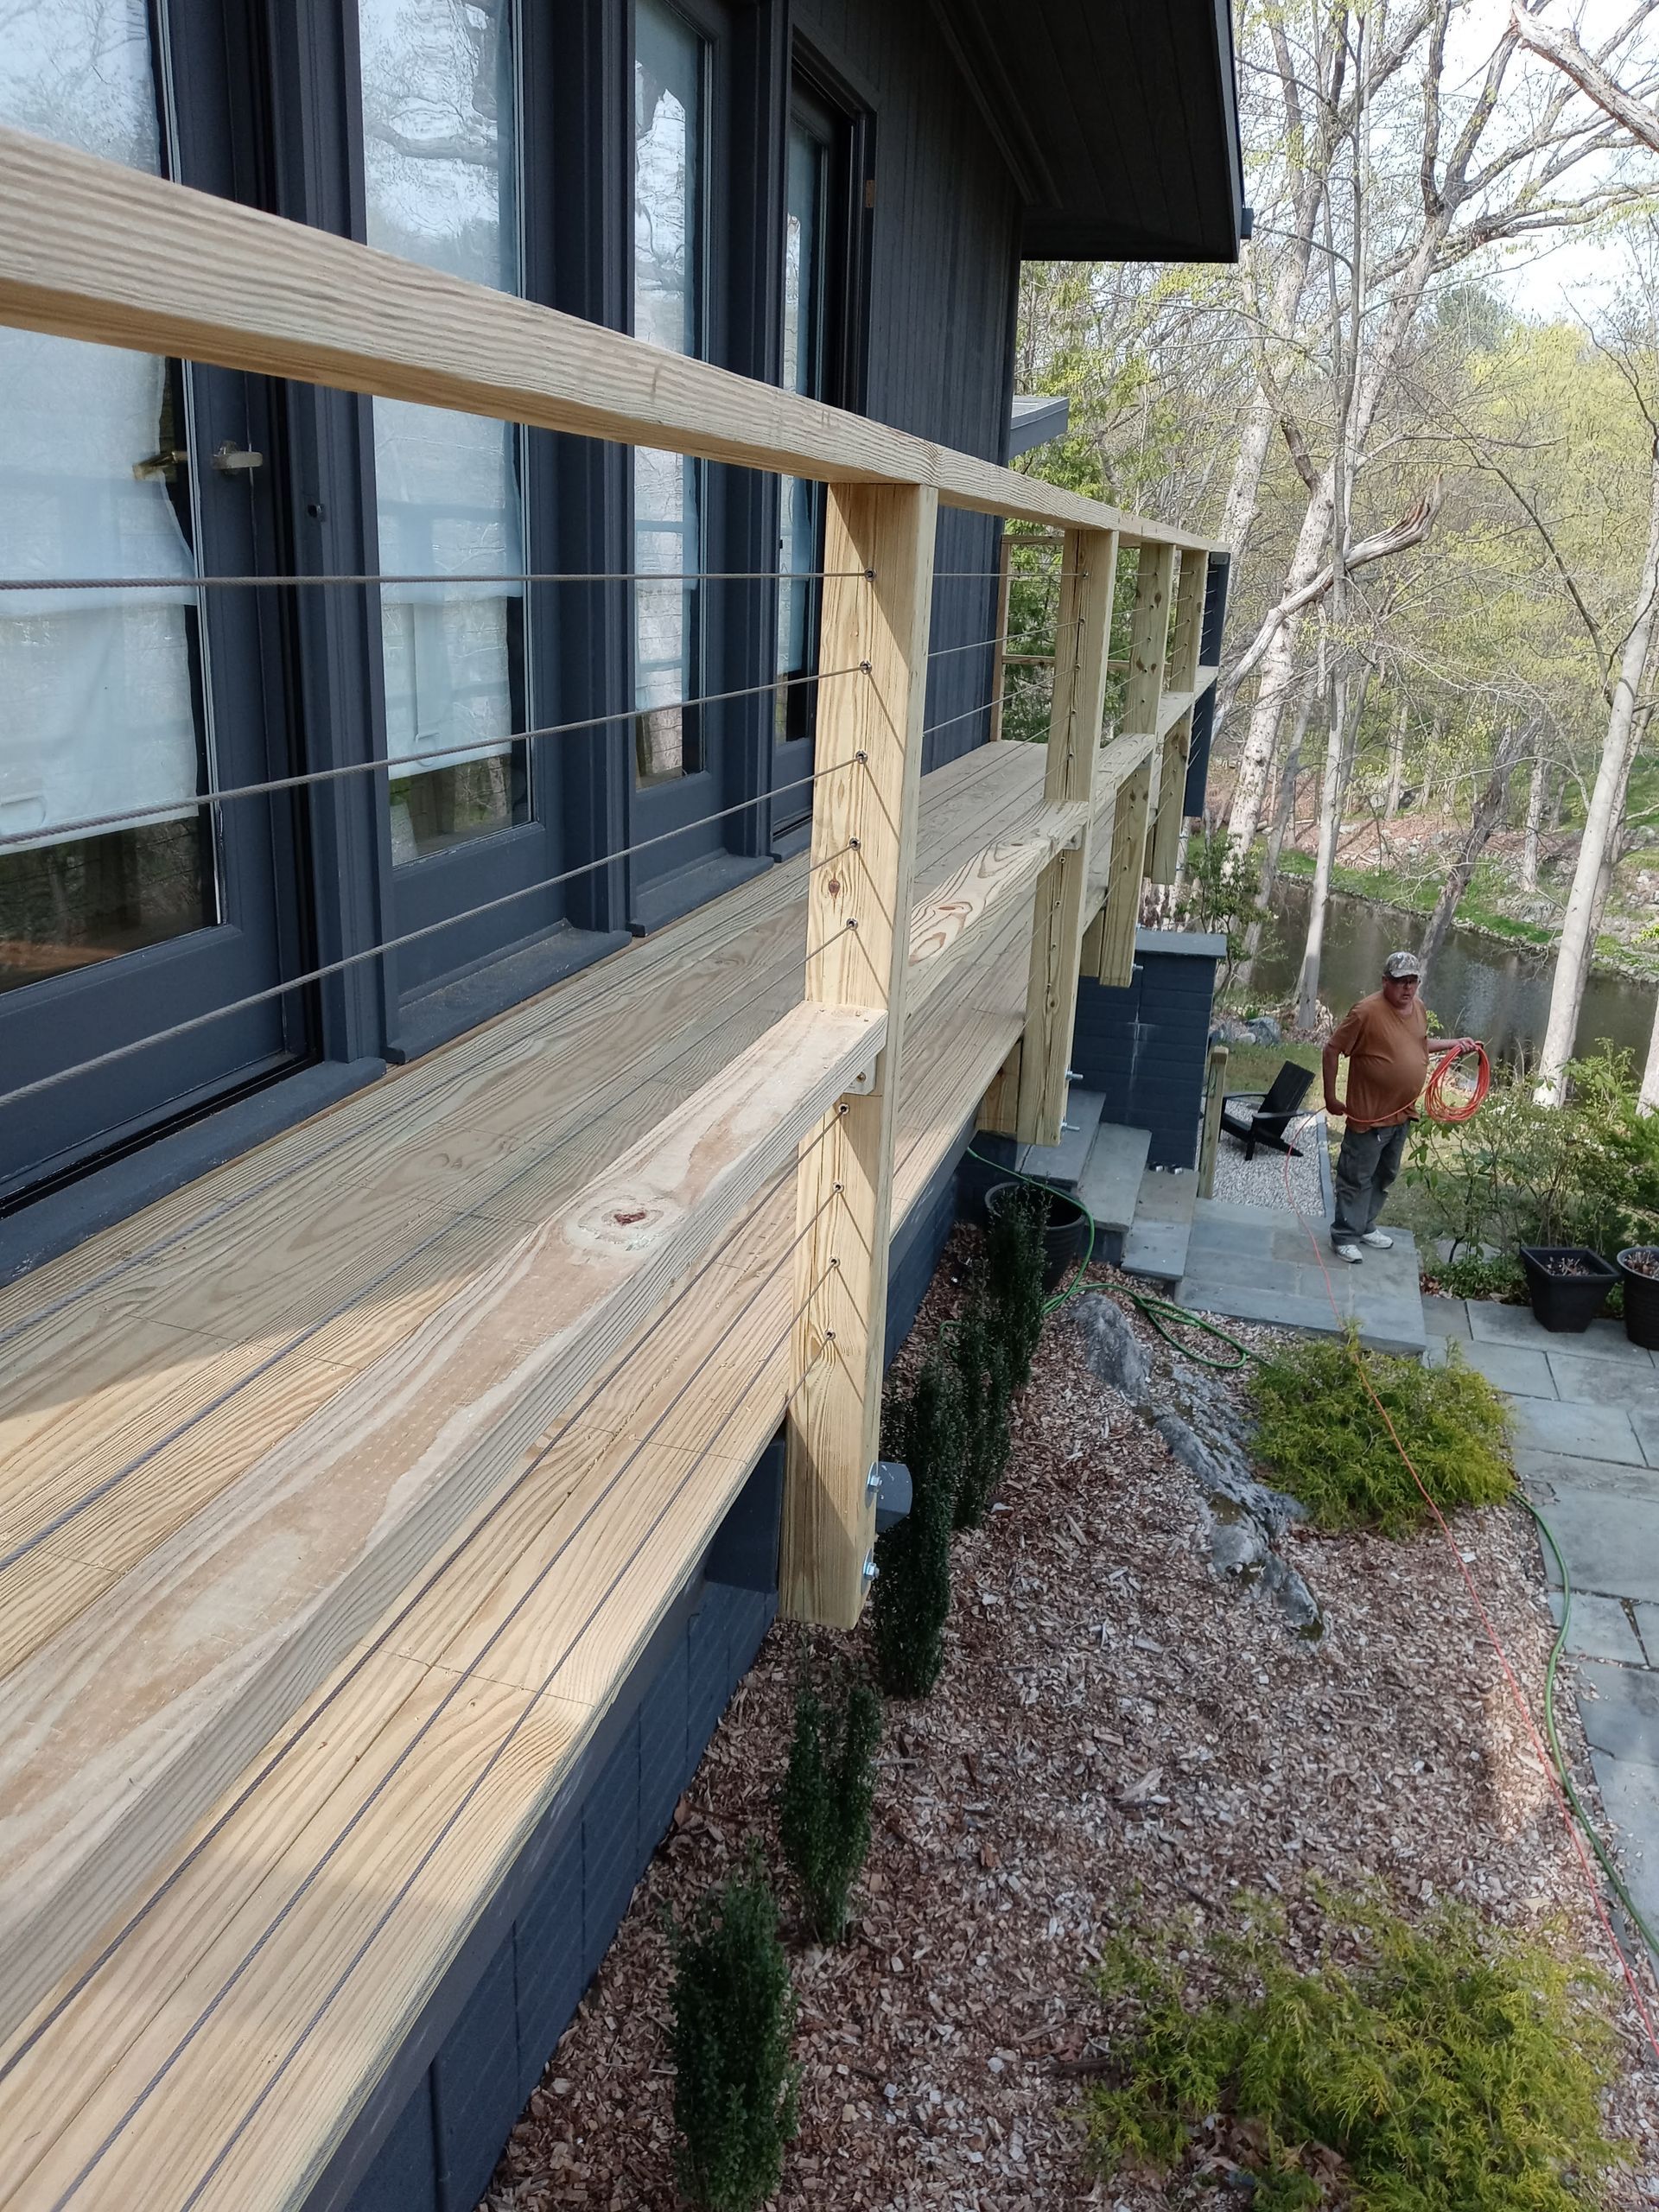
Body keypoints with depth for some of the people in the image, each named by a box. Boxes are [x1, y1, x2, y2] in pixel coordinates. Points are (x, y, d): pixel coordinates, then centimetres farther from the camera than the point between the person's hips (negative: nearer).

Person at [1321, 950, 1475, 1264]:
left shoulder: (1418, 1007, 4)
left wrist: (1453, 1043, 11)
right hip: (1369, 1114, -8)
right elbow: (1332, 1051, -15)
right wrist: (1330, 1097, -14)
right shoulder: (1367, 1011, -20)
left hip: (1402, 1113, 8)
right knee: (1357, 1178, 1)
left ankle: (1365, 1226, 35)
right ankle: (1344, 1236, 11)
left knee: (1384, 1176, 20)